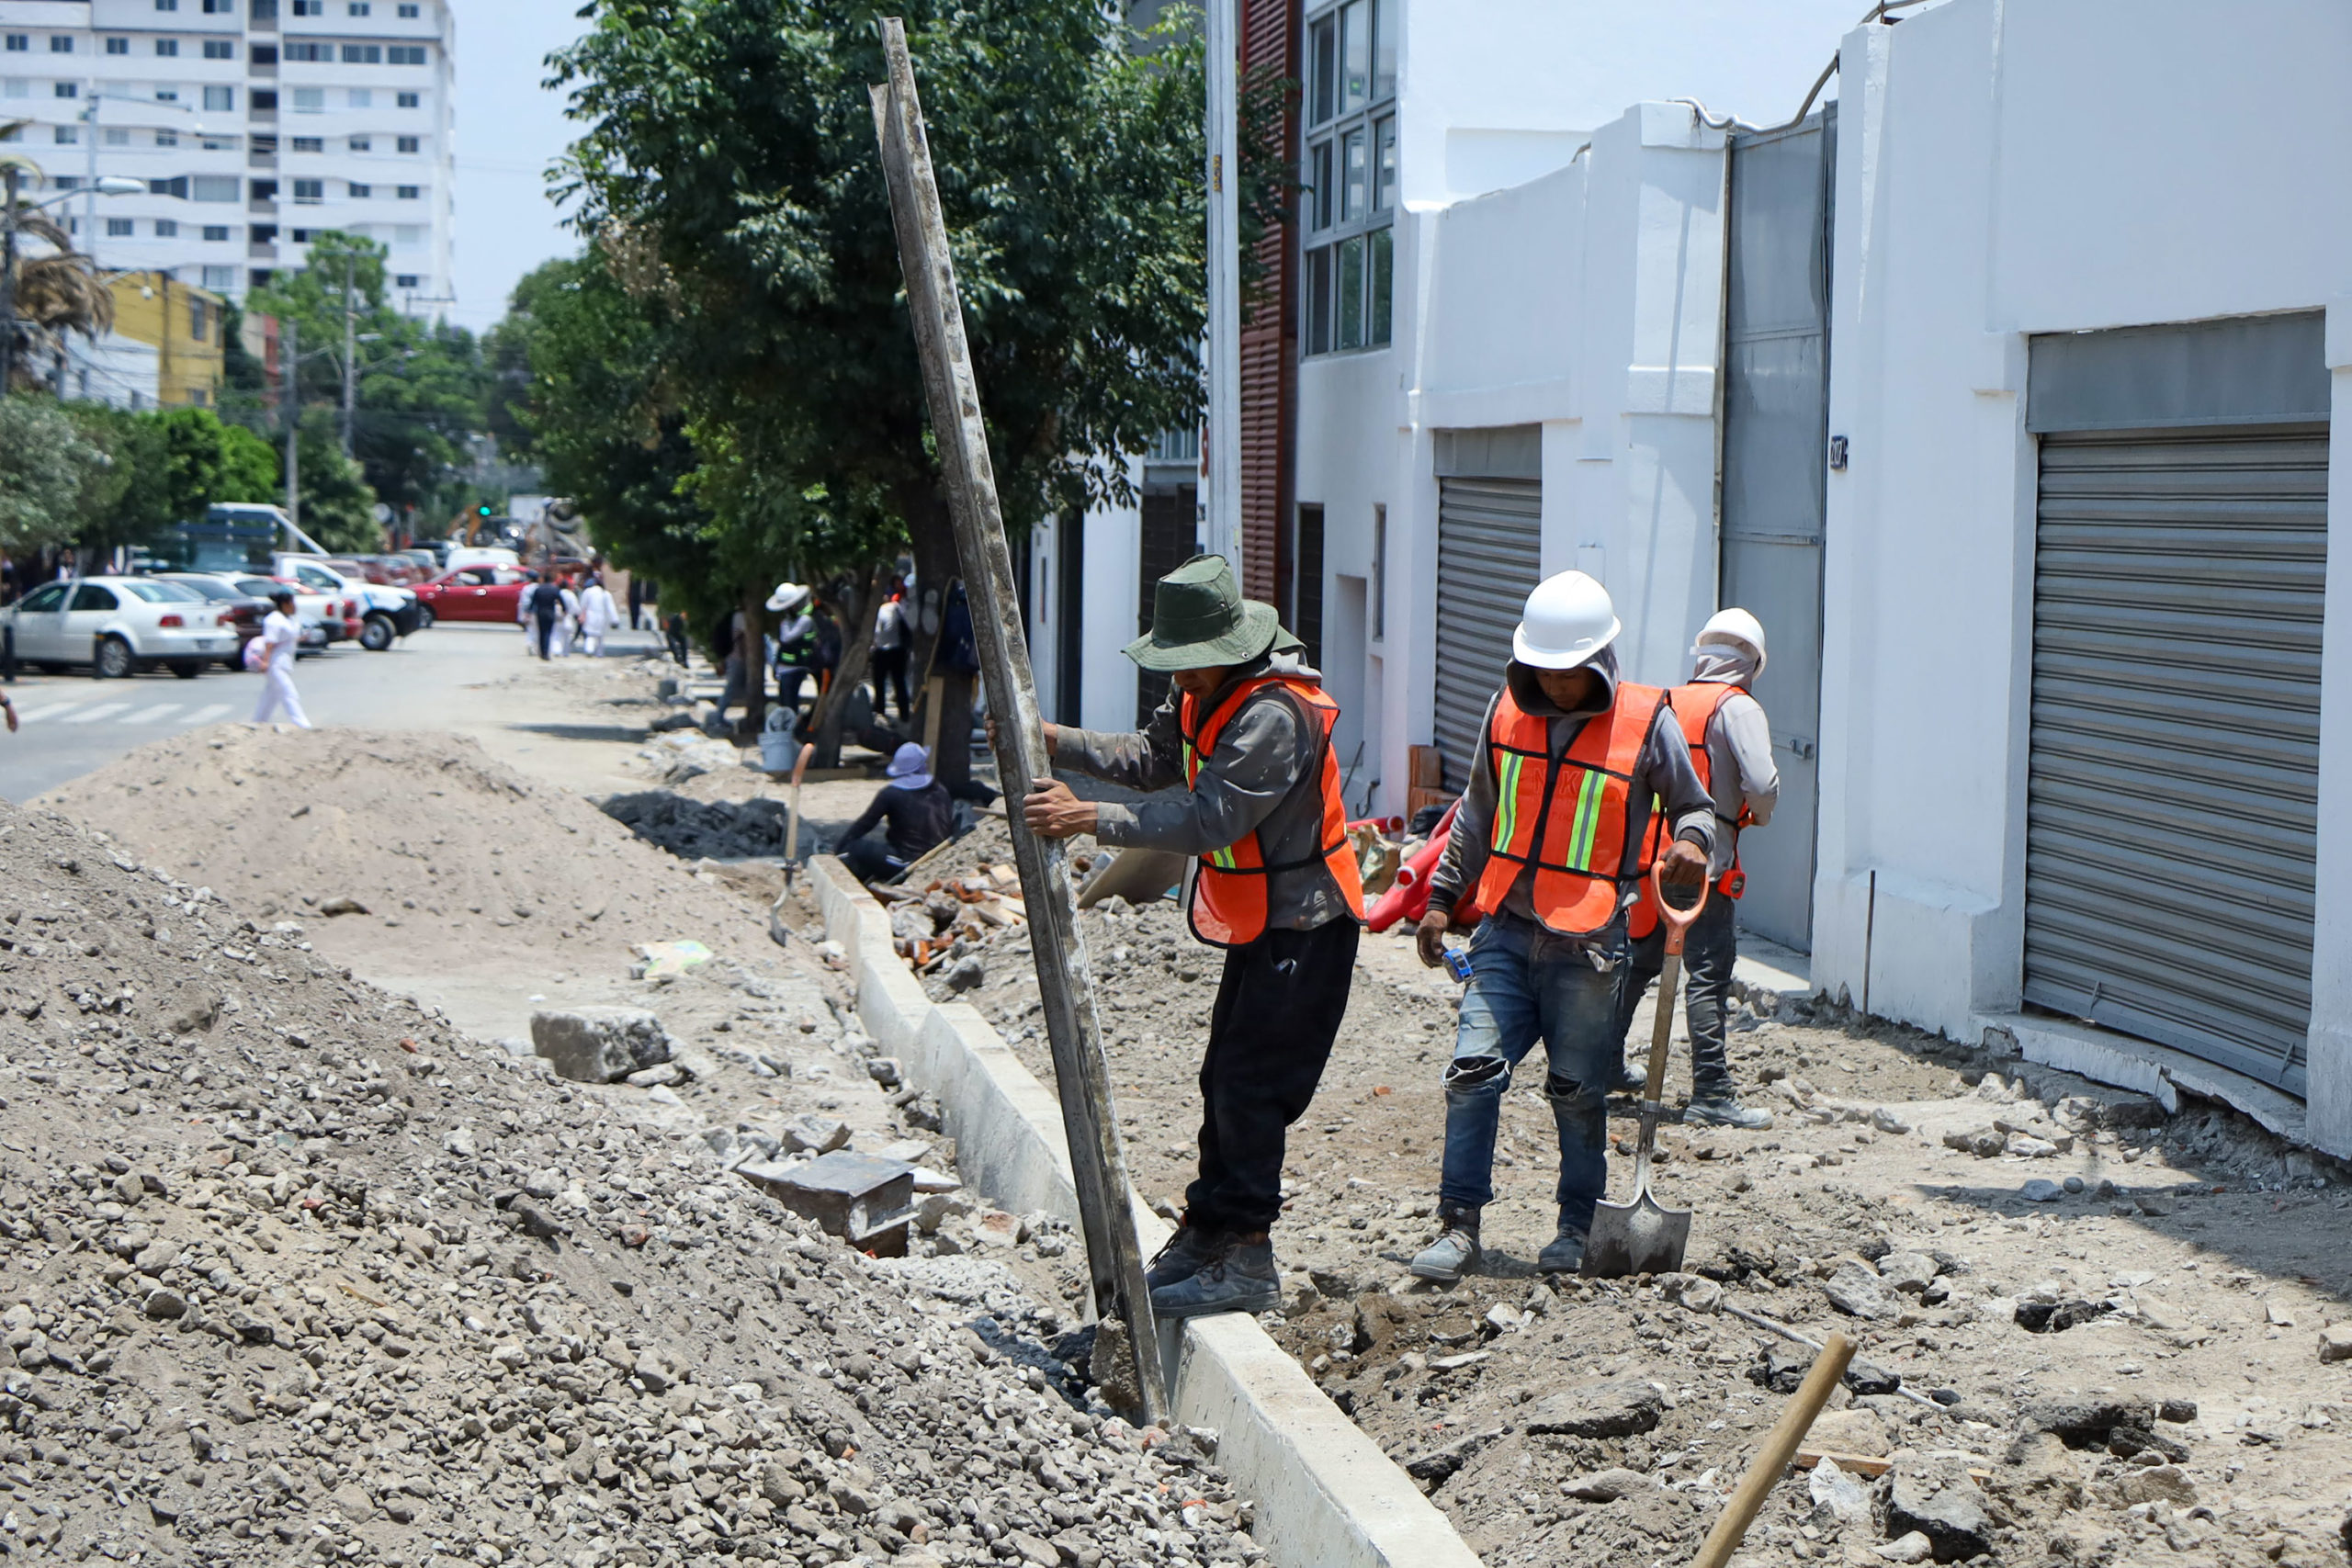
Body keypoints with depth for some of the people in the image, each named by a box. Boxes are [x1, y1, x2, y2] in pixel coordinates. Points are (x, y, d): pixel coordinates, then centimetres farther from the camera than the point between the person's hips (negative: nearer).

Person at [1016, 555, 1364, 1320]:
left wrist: (1089, 818, -31)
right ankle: (1208, 1234, 24)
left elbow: (1208, 818, -31)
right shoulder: (1202, 692, 5)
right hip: (1257, 922, 10)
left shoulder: (1276, 712, -26)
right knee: (1224, 1079, 14)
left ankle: (1246, 1260, -3)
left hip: (1305, 927, -10)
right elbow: (1152, 760, 14)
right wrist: (1055, 740, 2)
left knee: (1249, 1087, -10)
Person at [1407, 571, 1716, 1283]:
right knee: (1473, 1071, -7)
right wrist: (1443, 898, 16)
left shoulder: (1646, 723, -5)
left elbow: (1693, 806, 7)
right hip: (1506, 931, 3)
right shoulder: (1507, 711, 5)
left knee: (1577, 1091, 6)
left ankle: (1578, 1225, 24)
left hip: (1587, 946, -3)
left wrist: (1691, 843, -16)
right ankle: (1459, 1225, 1)